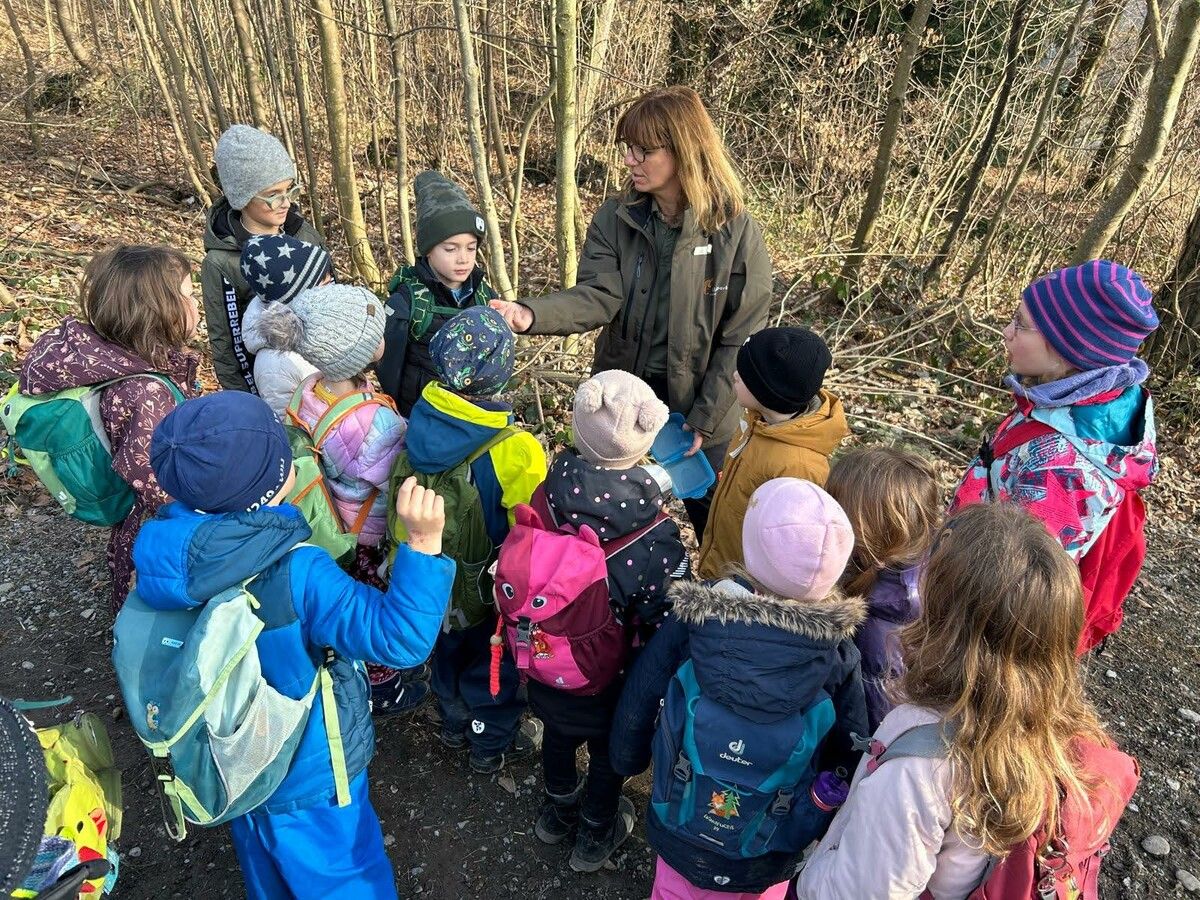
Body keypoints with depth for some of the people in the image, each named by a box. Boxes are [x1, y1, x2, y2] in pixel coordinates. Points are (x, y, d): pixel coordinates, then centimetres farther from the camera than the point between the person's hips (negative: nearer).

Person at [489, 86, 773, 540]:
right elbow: (598, 296, -17)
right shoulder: (614, 218, -5)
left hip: (698, 404, -2)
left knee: (714, 519, 16)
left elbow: (741, 336, -11)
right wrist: (533, 314, -37)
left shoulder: (736, 231, -13)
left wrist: (703, 417, -12)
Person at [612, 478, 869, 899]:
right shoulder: (839, 656, -26)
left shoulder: (690, 623, -27)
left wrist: (627, 759, 7)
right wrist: (822, 828, 9)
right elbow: (848, 761, -12)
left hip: (681, 836, 0)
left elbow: (636, 706, -13)